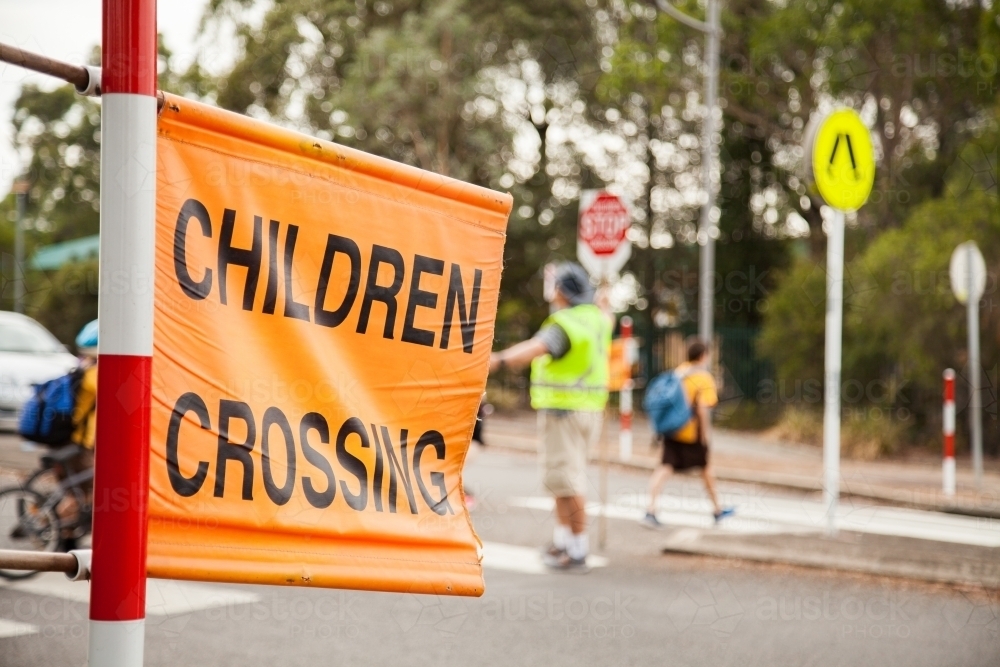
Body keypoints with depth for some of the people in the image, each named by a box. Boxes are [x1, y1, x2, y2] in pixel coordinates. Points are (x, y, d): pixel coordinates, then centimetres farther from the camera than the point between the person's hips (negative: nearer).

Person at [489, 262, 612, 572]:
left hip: (563, 410, -9)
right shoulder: (596, 318, 10)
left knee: (567, 479, -6)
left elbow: (535, 348, -37)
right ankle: (563, 538, 22)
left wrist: (498, 360, -49)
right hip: (588, 408, 9)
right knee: (559, 477, 17)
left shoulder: (564, 325, -18)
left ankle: (577, 551, -4)